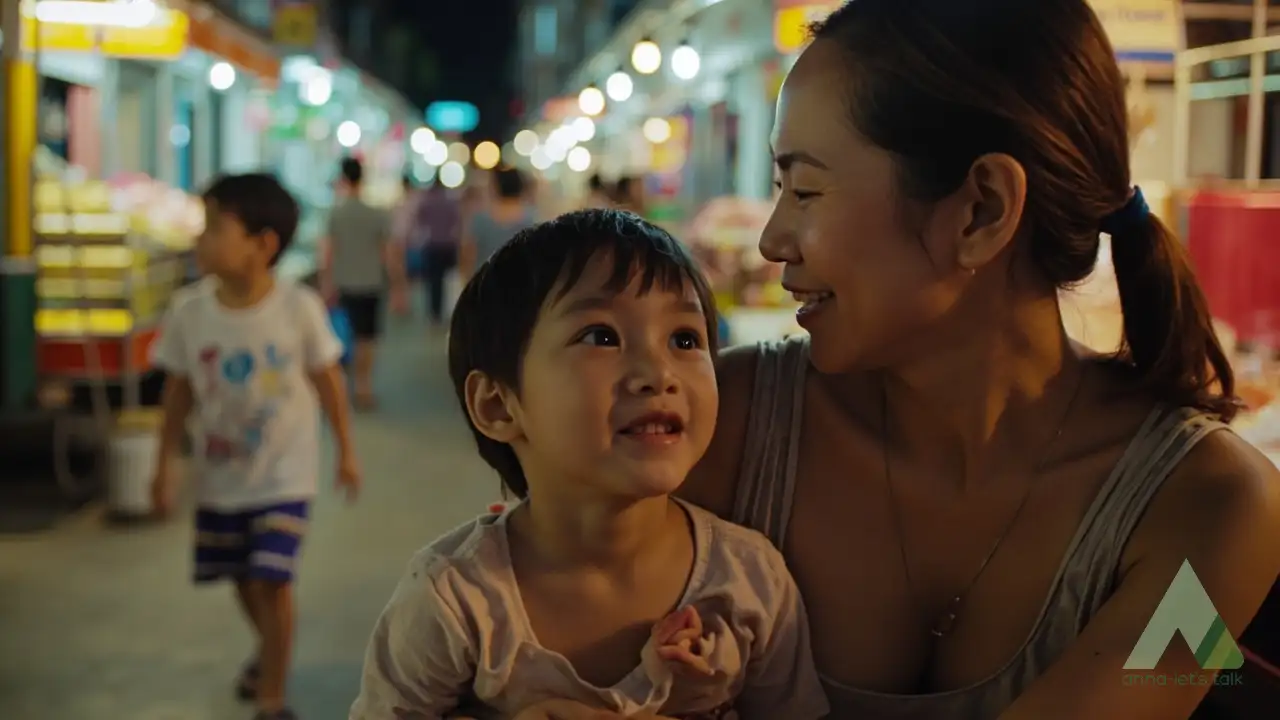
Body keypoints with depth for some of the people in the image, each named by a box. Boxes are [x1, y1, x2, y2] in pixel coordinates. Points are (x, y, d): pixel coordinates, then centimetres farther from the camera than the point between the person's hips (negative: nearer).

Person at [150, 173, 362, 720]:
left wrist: (346, 451, 2)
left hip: (284, 474, -3)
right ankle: (268, 650, 49)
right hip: (219, 476, 3)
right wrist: (166, 464, -1)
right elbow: (179, 390, -2)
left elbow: (328, 381, -5)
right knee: (243, 579, 19)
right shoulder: (188, 311, -14)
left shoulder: (299, 308, -19)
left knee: (272, 580, -11)